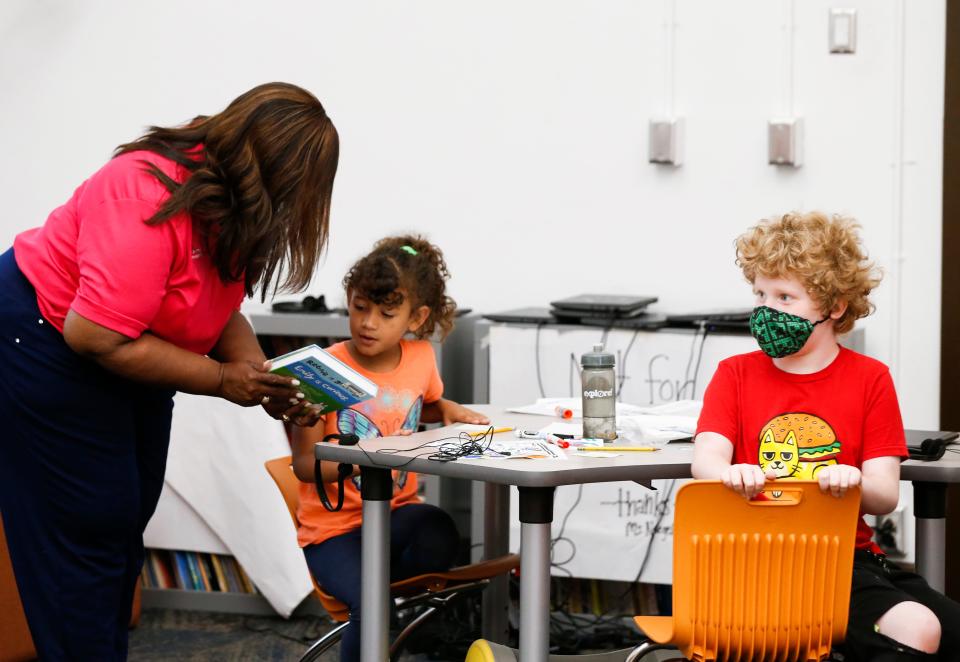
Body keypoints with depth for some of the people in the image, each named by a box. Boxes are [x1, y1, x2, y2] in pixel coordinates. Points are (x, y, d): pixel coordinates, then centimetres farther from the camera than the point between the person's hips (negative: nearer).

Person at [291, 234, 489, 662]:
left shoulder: (421, 358, 1)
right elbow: (303, 464, -13)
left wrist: (448, 409, 6)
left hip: (396, 512, 4)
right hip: (333, 526, -4)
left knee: (439, 538, -32)